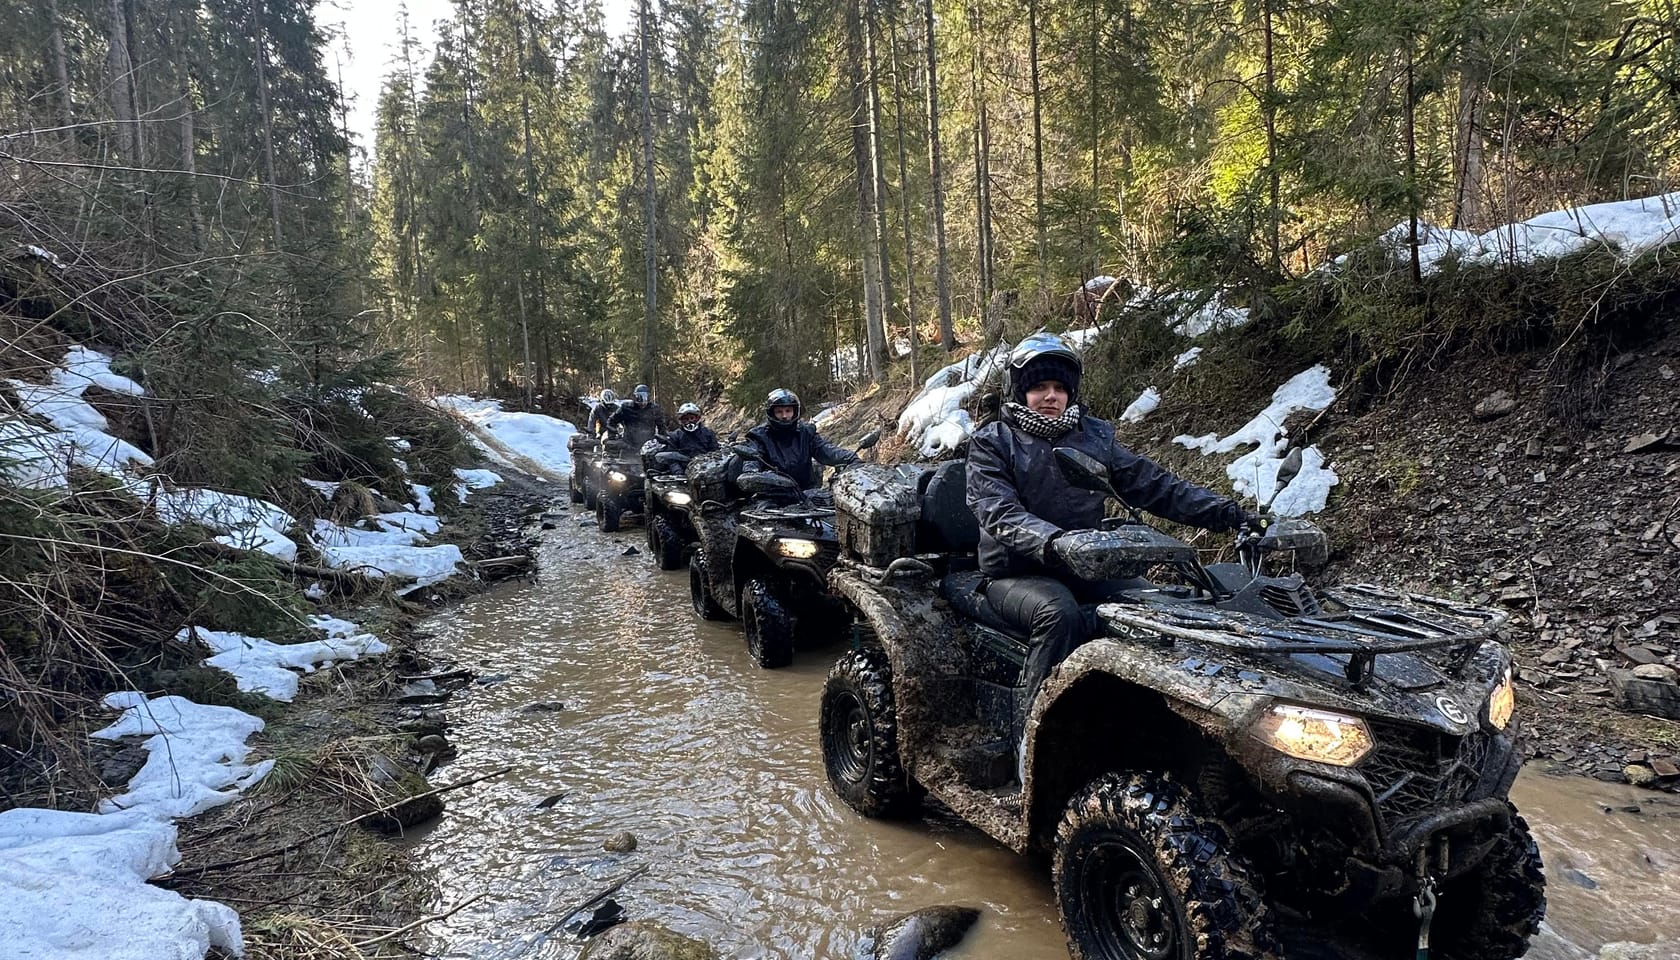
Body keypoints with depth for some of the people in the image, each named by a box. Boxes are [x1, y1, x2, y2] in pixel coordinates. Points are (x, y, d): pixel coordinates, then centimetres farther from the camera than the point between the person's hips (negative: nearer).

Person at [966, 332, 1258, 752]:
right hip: (1016, 575, -4)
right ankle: (1031, 738, -27)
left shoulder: (1095, 437, 15)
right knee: (1060, 614, -35)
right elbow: (999, 513, -18)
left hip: (1086, 567, 5)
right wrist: (1053, 542, -37)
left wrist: (1225, 512, -3)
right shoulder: (992, 443, -1)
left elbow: (1153, 485, 9)